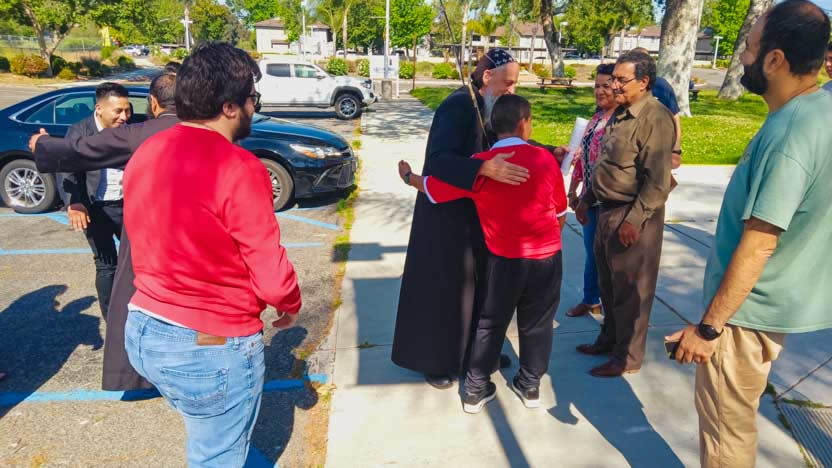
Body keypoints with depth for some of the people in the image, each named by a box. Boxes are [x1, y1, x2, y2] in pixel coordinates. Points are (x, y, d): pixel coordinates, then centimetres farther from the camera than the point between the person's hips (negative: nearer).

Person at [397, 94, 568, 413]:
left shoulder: (479, 164, -10)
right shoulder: (545, 158, -6)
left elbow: (432, 189, -1)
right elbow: (560, 213, 4)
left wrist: (408, 176, 19)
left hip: (504, 259, 0)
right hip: (547, 255, 1)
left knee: (490, 323, 14)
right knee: (537, 323, 16)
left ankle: (476, 389, 23)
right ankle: (530, 386, 30)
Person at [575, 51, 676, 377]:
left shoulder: (655, 118, -17)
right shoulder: (621, 113, 12)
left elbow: (658, 181, -22)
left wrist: (634, 220, -23)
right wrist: (588, 199, 19)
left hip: (634, 217, -9)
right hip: (608, 210, 9)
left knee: (630, 290, 4)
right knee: (608, 283, 20)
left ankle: (627, 358, 19)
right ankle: (609, 339, 38)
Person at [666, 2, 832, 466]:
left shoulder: (789, 135, -26)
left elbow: (758, 245, -27)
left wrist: (708, 326, -21)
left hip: (748, 307, -9)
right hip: (775, 299, 9)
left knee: (726, 423, 8)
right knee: (737, 415, 26)